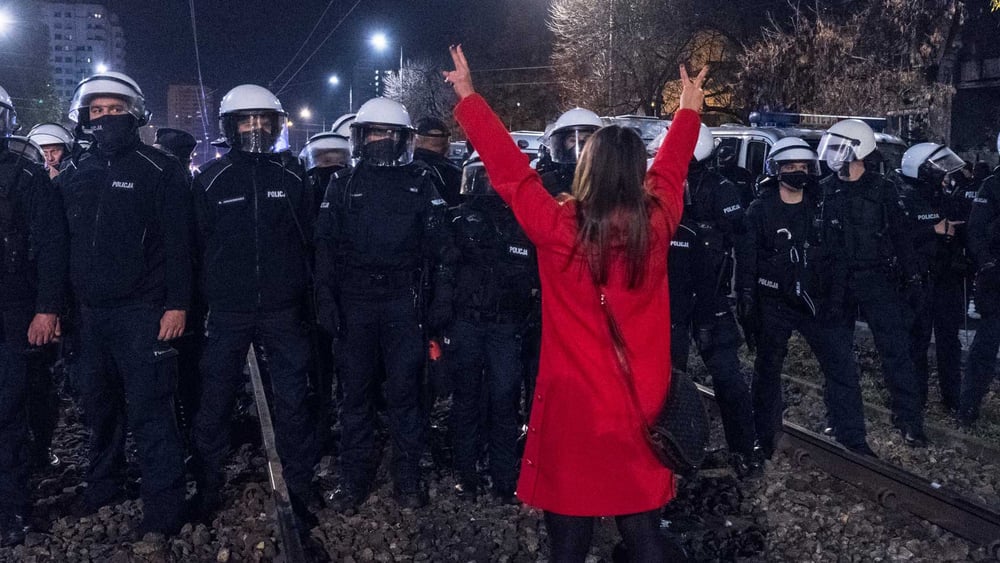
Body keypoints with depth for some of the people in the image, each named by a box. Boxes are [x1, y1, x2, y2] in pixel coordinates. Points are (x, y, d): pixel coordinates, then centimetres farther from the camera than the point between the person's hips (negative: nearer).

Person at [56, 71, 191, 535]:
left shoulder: (159, 170, -3)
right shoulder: (73, 176, 13)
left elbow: (177, 243, -7)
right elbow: (61, 246, 16)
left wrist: (177, 303, -13)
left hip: (143, 311, -6)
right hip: (91, 312, 6)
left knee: (148, 410, -5)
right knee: (98, 404, 16)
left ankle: (164, 509, 2)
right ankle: (103, 485, 34)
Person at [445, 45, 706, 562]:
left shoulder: (559, 228, -16)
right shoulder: (656, 223, -7)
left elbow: (508, 169, -4)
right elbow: (671, 168, 12)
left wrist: (469, 98, 8)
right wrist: (689, 109, 31)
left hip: (574, 405, -3)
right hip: (640, 404, 3)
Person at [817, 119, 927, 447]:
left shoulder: (882, 190, -1)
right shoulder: (824, 191, 0)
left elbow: (900, 234, 4)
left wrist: (911, 273, 2)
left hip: (877, 279, -1)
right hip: (837, 282, 2)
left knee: (895, 348, -3)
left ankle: (909, 418, 4)